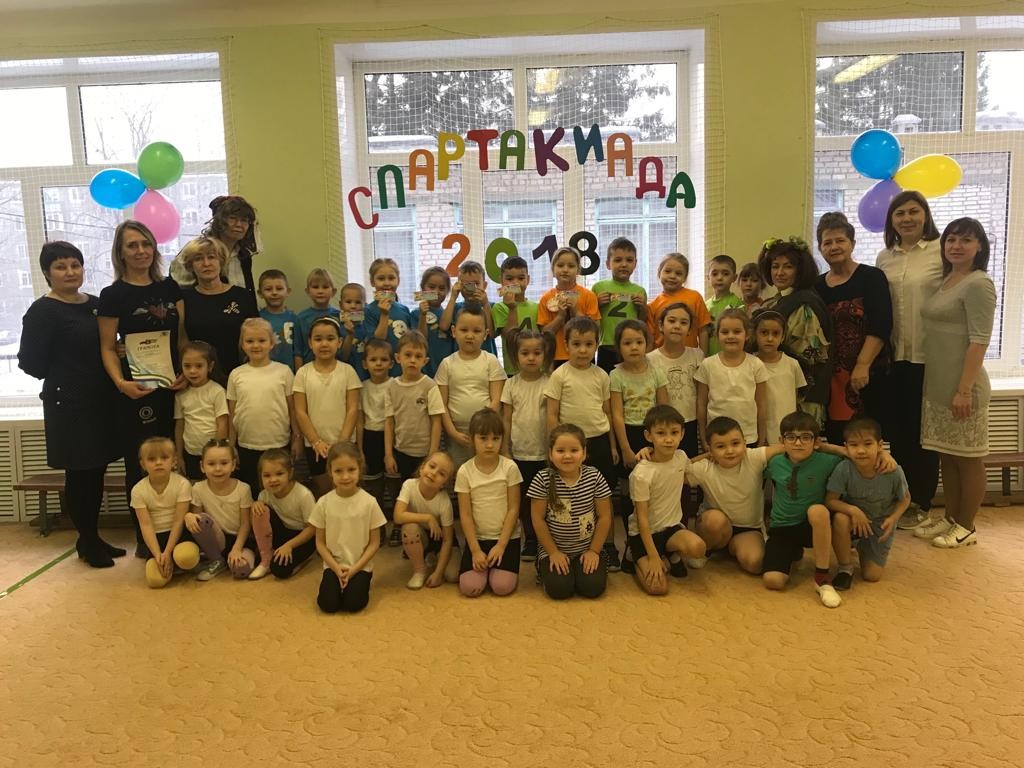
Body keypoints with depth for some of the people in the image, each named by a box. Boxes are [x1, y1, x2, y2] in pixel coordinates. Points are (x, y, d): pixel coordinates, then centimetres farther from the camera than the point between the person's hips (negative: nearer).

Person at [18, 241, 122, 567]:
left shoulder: (96, 304, 12)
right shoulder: (43, 311, -8)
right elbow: (32, 363, -13)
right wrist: (66, 377, -4)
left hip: (102, 401, 6)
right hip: (69, 404, -6)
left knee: (96, 471, 12)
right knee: (79, 474, 2)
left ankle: (93, 537, 25)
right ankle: (87, 542, 16)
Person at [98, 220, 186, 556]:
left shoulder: (170, 288, 11)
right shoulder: (113, 294, -1)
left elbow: (182, 336, 11)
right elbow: (108, 347, -2)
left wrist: (186, 372, -5)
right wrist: (120, 383, -17)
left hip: (173, 386, 4)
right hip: (137, 390, -3)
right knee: (141, 465, 3)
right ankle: (144, 539, 14)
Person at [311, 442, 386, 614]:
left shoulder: (369, 502, -11)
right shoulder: (324, 503, -7)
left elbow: (374, 543, -5)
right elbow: (320, 542, 0)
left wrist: (354, 569, -13)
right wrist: (336, 568, -11)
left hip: (361, 566, -1)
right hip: (333, 565, 1)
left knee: (353, 603, -20)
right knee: (328, 604, -18)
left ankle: (360, 582, 12)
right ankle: (338, 581, 13)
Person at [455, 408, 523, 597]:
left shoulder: (510, 467, -9)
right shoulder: (465, 471, -7)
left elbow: (513, 509, -7)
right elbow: (465, 514, -6)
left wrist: (501, 545, -13)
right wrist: (475, 550, -13)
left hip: (507, 537, -1)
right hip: (477, 537, 1)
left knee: (502, 586, -19)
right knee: (469, 587, -17)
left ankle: (497, 563, 14)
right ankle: (483, 565, 14)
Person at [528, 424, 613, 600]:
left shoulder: (594, 477, -9)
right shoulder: (543, 479, -14)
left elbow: (604, 516, -2)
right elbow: (538, 519, -8)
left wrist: (594, 551, -4)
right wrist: (553, 552, -7)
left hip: (587, 549, 1)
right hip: (554, 549, -1)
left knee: (593, 587, -16)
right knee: (559, 589, -18)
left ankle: (579, 568, 17)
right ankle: (544, 567, 15)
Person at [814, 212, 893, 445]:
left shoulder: (871, 277, 0)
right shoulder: (817, 286, 13)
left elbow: (880, 327, -9)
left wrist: (863, 365, -18)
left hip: (867, 376, -4)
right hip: (831, 379, 4)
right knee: (835, 440, 5)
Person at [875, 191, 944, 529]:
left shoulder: (942, 251, -5)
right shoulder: (884, 258, 9)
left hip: (929, 356, -4)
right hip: (892, 356, 4)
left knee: (922, 429, 5)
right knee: (893, 427, 9)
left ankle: (921, 504, 19)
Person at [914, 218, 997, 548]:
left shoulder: (979, 284, -11)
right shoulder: (945, 281, 13)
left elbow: (979, 341, -17)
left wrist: (965, 389, -22)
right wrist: (931, 383, 12)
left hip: (962, 386, -8)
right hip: (937, 384, 8)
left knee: (967, 457, 3)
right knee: (946, 456, 15)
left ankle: (966, 527, 12)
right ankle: (950, 518, 25)